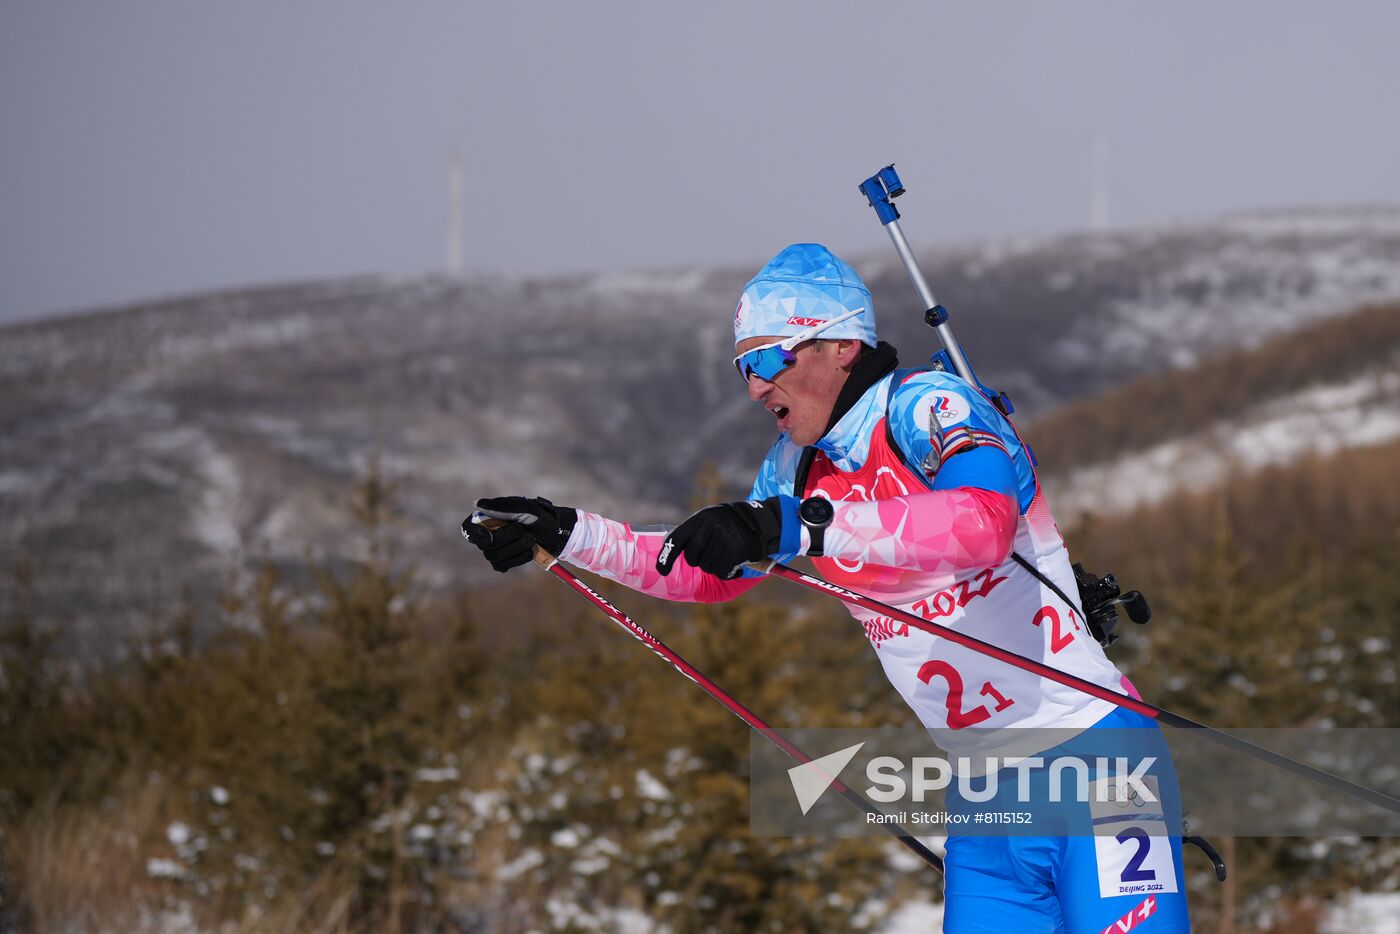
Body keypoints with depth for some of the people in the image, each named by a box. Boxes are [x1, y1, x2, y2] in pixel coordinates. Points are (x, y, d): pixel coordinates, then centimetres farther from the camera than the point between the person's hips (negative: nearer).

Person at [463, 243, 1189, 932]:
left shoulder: (925, 408, -14)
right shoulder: (799, 466, 9)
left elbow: (983, 527, -35)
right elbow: (712, 575, 24)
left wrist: (791, 529, -41)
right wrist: (567, 535, 14)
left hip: (1088, 760, -7)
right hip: (984, 795, 7)